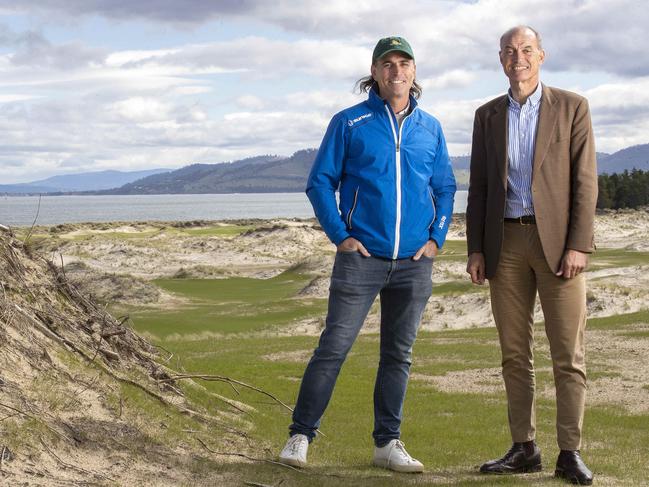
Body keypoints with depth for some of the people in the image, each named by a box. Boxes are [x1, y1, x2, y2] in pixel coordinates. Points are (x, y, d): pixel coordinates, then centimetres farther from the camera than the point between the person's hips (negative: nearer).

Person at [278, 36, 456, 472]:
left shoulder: (430, 128, 10)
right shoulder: (349, 123, 0)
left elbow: (445, 188, 16)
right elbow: (320, 182, 1)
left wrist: (437, 238, 3)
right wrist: (340, 236, -6)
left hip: (415, 261, 4)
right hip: (361, 257, -3)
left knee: (399, 354, 9)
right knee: (333, 347, -5)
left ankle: (388, 443, 18)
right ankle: (301, 435, 5)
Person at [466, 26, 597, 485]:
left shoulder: (571, 107, 1)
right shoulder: (488, 115, 11)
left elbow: (585, 180, -5)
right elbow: (479, 185, 12)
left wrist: (578, 245, -13)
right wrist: (476, 249, 4)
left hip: (557, 239, -3)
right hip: (506, 242, 4)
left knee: (568, 354, -3)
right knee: (515, 353, 5)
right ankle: (524, 449, 13)